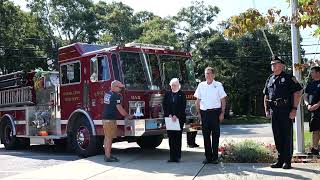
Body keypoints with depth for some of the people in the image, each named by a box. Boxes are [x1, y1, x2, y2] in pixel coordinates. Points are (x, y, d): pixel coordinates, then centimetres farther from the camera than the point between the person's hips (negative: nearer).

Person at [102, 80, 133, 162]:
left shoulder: (107, 94, 11)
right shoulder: (115, 96, -15)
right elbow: (120, 109, -14)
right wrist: (128, 116, -3)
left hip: (105, 118, 9)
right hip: (111, 119, -9)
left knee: (107, 137, 14)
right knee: (109, 138, -6)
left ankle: (107, 154, 21)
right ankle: (108, 157, -3)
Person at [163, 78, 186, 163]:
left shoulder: (182, 94, 3)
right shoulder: (167, 94, 11)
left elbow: (183, 107, -4)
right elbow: (164, 106, 6)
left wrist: (176, 116, -13)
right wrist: (169, 115, -7)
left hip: (179, 119, -2)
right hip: (169, 118, 2)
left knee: (178, 137, 0)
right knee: (171, 137, 2)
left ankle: (177, 156, 5)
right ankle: (172, 156, 6)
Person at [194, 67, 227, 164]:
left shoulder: (218, 85, 1)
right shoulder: (201, 85, 9)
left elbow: (223, 100, 1)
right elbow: (198, 100, 12)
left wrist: (222, 113, -6)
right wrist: (199, 113, 5)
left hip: (215, 112, -3)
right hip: (204, 112, 3)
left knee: (215, 135, 2)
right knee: (206, 135, 5)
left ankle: (215, 157, 8)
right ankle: (208, 157, 13)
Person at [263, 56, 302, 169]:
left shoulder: (289, 78, -2)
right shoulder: (269, 80, 16)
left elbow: (297, 93, -7)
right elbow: (266, 96, 21)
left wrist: (294, 109, -14)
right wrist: (266, 110, 11)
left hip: (286, 111, -6)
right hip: (274, 112, 6)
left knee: (287, 135, -2)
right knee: (277, 136, 9)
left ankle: (287, 161, 5)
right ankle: (280, 160, 18)